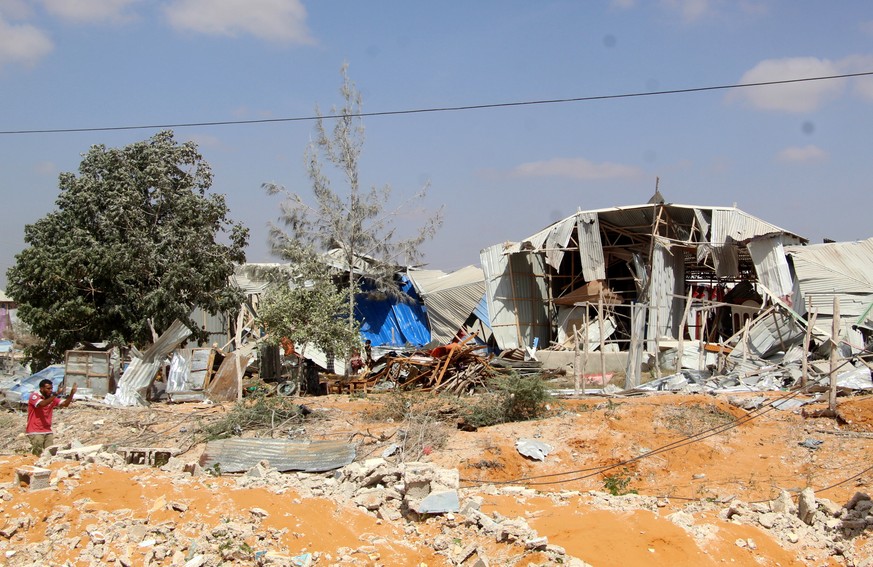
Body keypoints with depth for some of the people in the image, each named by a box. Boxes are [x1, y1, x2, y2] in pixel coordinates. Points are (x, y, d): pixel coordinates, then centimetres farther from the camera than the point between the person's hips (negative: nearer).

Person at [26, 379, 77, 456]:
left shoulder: (52, 398, 9)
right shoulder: (34, 396, -9)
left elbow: (65, 404, 5)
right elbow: (42, 404, -28)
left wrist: (72, 393, -9)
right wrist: (55, 395, -32)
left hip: (47, 431, 6)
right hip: (35, 432, -6)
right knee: (37, 455, -8)